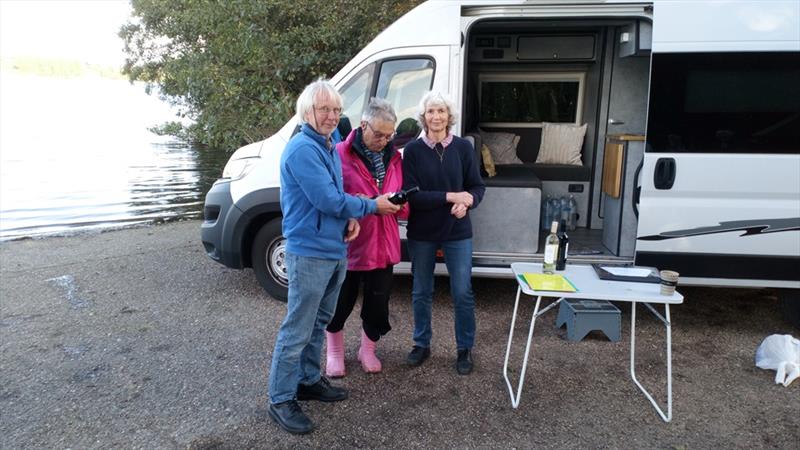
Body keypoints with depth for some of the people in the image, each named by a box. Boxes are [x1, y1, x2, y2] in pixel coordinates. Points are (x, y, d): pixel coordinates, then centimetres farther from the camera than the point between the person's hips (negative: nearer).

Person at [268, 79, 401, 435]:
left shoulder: (330, 147, 12)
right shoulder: (302, 148, -18)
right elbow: (327, 199, -22)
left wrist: (350, 218, 0)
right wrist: (371, 206, -10)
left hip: (335, 249, 10)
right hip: (309, 252, -9)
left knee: (319, 322, 19)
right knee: (297, 329, -1)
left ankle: (308, 380, 34)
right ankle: (280, 400, 11)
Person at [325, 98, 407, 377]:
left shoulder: (394, 157, 7)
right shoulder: (341, 154, -11)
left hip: (383, 246, 5)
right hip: (349, 244, -4)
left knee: (378, 302, 14)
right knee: (341, 302, 11)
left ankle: (368, 350, 37)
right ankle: (335, 352, 35)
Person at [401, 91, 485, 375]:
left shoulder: (463, 147, -2)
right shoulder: (413, 150, -5)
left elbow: (478, 186, 3)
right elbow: (410, 194, -12)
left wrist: (468, 202, -19)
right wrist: (450, 196, -21)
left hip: (457, 232, 0)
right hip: (421, 233, 0)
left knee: (462, 293, 3)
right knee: (421, 292, 13)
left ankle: (465, 349, 22)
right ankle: (421, 344, 32)